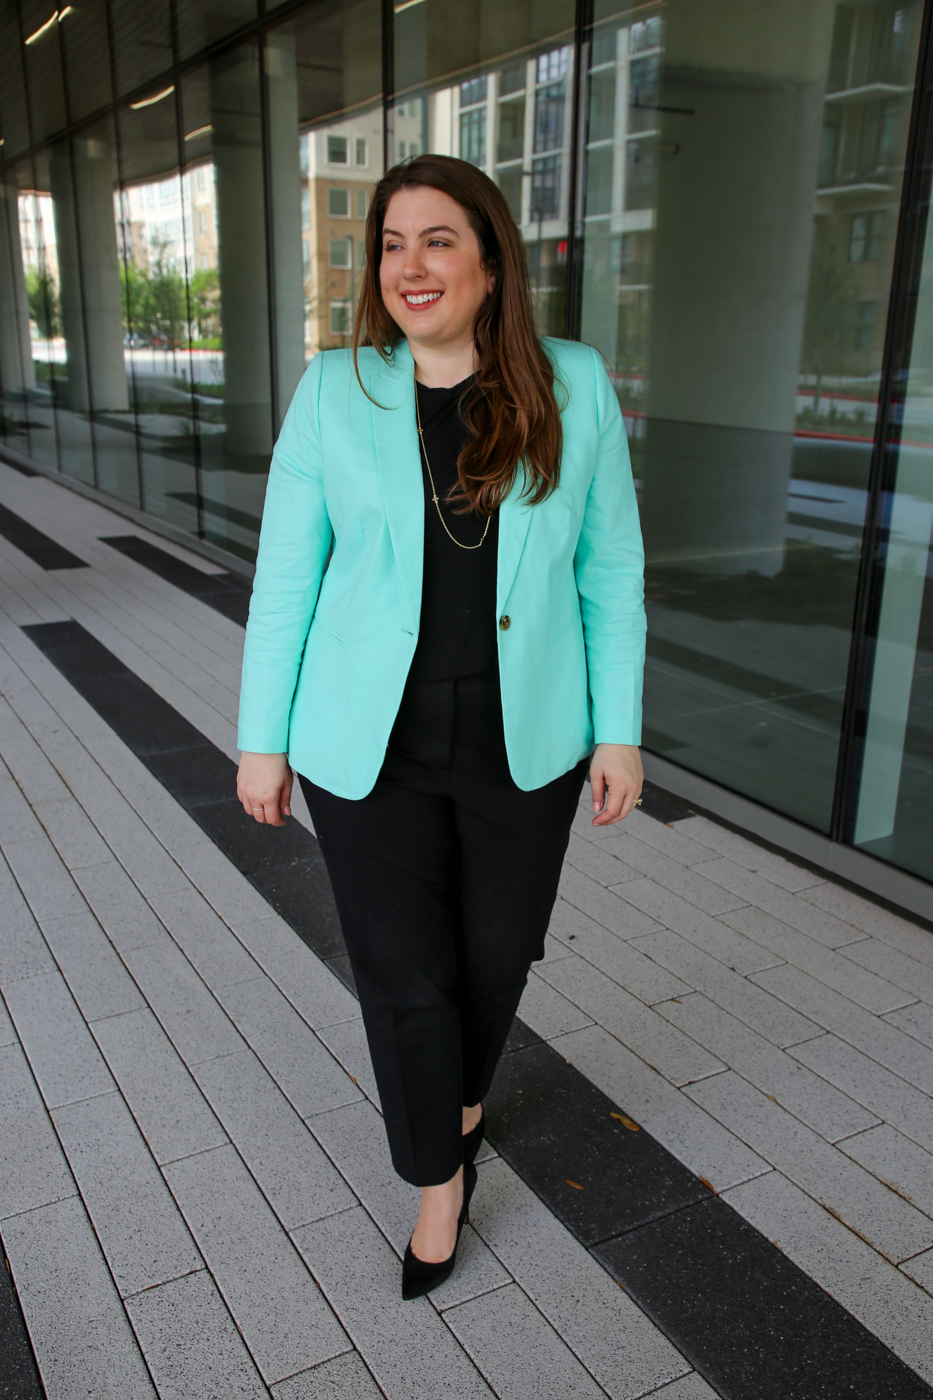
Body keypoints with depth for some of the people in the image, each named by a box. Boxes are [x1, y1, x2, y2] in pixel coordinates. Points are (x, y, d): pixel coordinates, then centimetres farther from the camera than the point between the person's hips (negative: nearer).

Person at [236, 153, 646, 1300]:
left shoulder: (574, 387, -5)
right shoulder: (334, 393, -6)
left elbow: (610, 568, 0)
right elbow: (286, 573, -2)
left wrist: (619, 730, -2)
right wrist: (263, 738, -1)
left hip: (523, 743, 2)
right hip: (371, 749, -1)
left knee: (496, 952, 18)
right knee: (404, 975, 7)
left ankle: (459, 1092, 51)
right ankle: (439, 1173, 34)